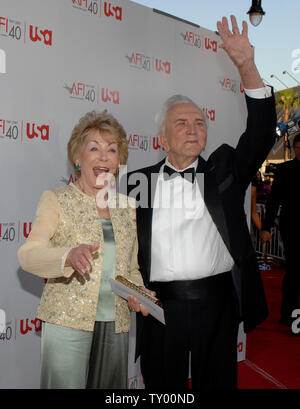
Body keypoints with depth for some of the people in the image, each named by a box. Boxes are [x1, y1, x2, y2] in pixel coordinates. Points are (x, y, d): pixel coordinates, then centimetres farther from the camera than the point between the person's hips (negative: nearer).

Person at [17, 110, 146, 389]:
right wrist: (69, 256, -34)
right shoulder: (56, 200, -2)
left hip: (116, 324, 4)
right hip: (68, 321, -4)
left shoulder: (127, 207, 10)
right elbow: (28, 255, -15)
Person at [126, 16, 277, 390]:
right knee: (164, 387, 11)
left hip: (218, 301, 1)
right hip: (161, 304, -1)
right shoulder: (138, 181, 5)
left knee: (217, 381, 15)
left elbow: (261, 135, -5)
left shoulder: (224, 171, 8)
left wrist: (247, 67, -14)